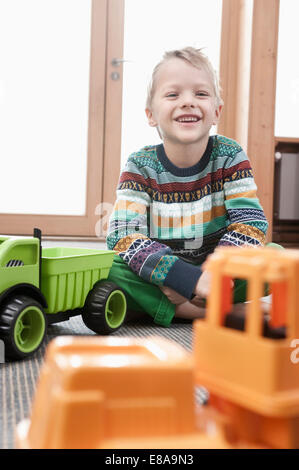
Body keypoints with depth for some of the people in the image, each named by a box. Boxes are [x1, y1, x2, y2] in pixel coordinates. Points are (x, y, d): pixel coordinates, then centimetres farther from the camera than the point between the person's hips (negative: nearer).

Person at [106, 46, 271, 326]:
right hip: (159, 279, -1)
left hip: (212, 274, 2)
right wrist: (191, 279, -32)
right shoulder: (140, 166, -9)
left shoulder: (229, 156, -4)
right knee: (106, 269, -29)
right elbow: (123, 238, -20)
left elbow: (251, 222, -11)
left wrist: (212, 274, -27)